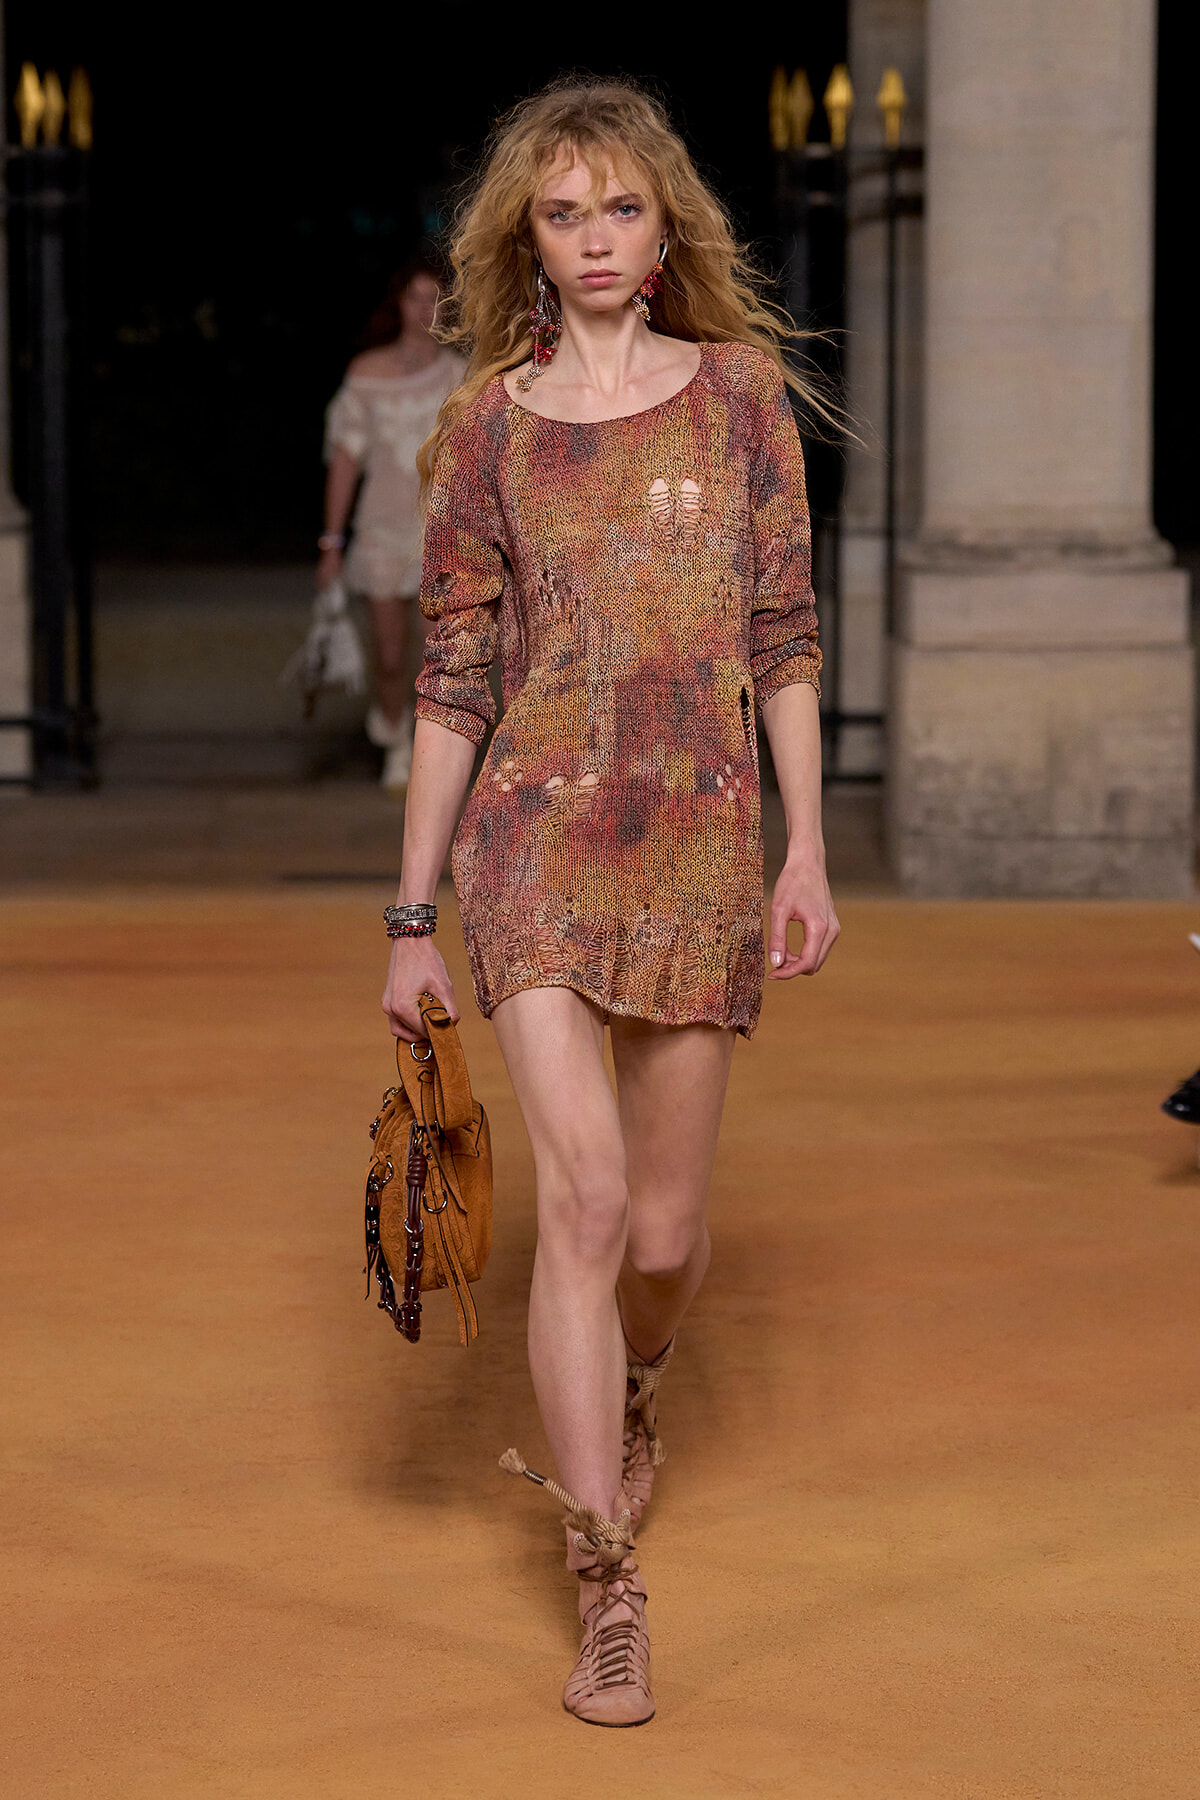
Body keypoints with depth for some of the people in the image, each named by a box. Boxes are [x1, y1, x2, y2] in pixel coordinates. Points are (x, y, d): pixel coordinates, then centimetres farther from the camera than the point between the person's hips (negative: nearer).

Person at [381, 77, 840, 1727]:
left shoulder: (741, 395, 6)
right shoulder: (485, 427, 4)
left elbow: (785, 639, 7)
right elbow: (452, 680, 5)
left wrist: (808, 851, 1)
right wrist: (412, 919, 5)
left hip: (702, 844, 2)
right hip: (538, 832, -1)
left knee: (666, 1233, 8)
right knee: (584, 1192, -16)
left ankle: (630, 1402, 44)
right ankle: (608, 1594, -11)